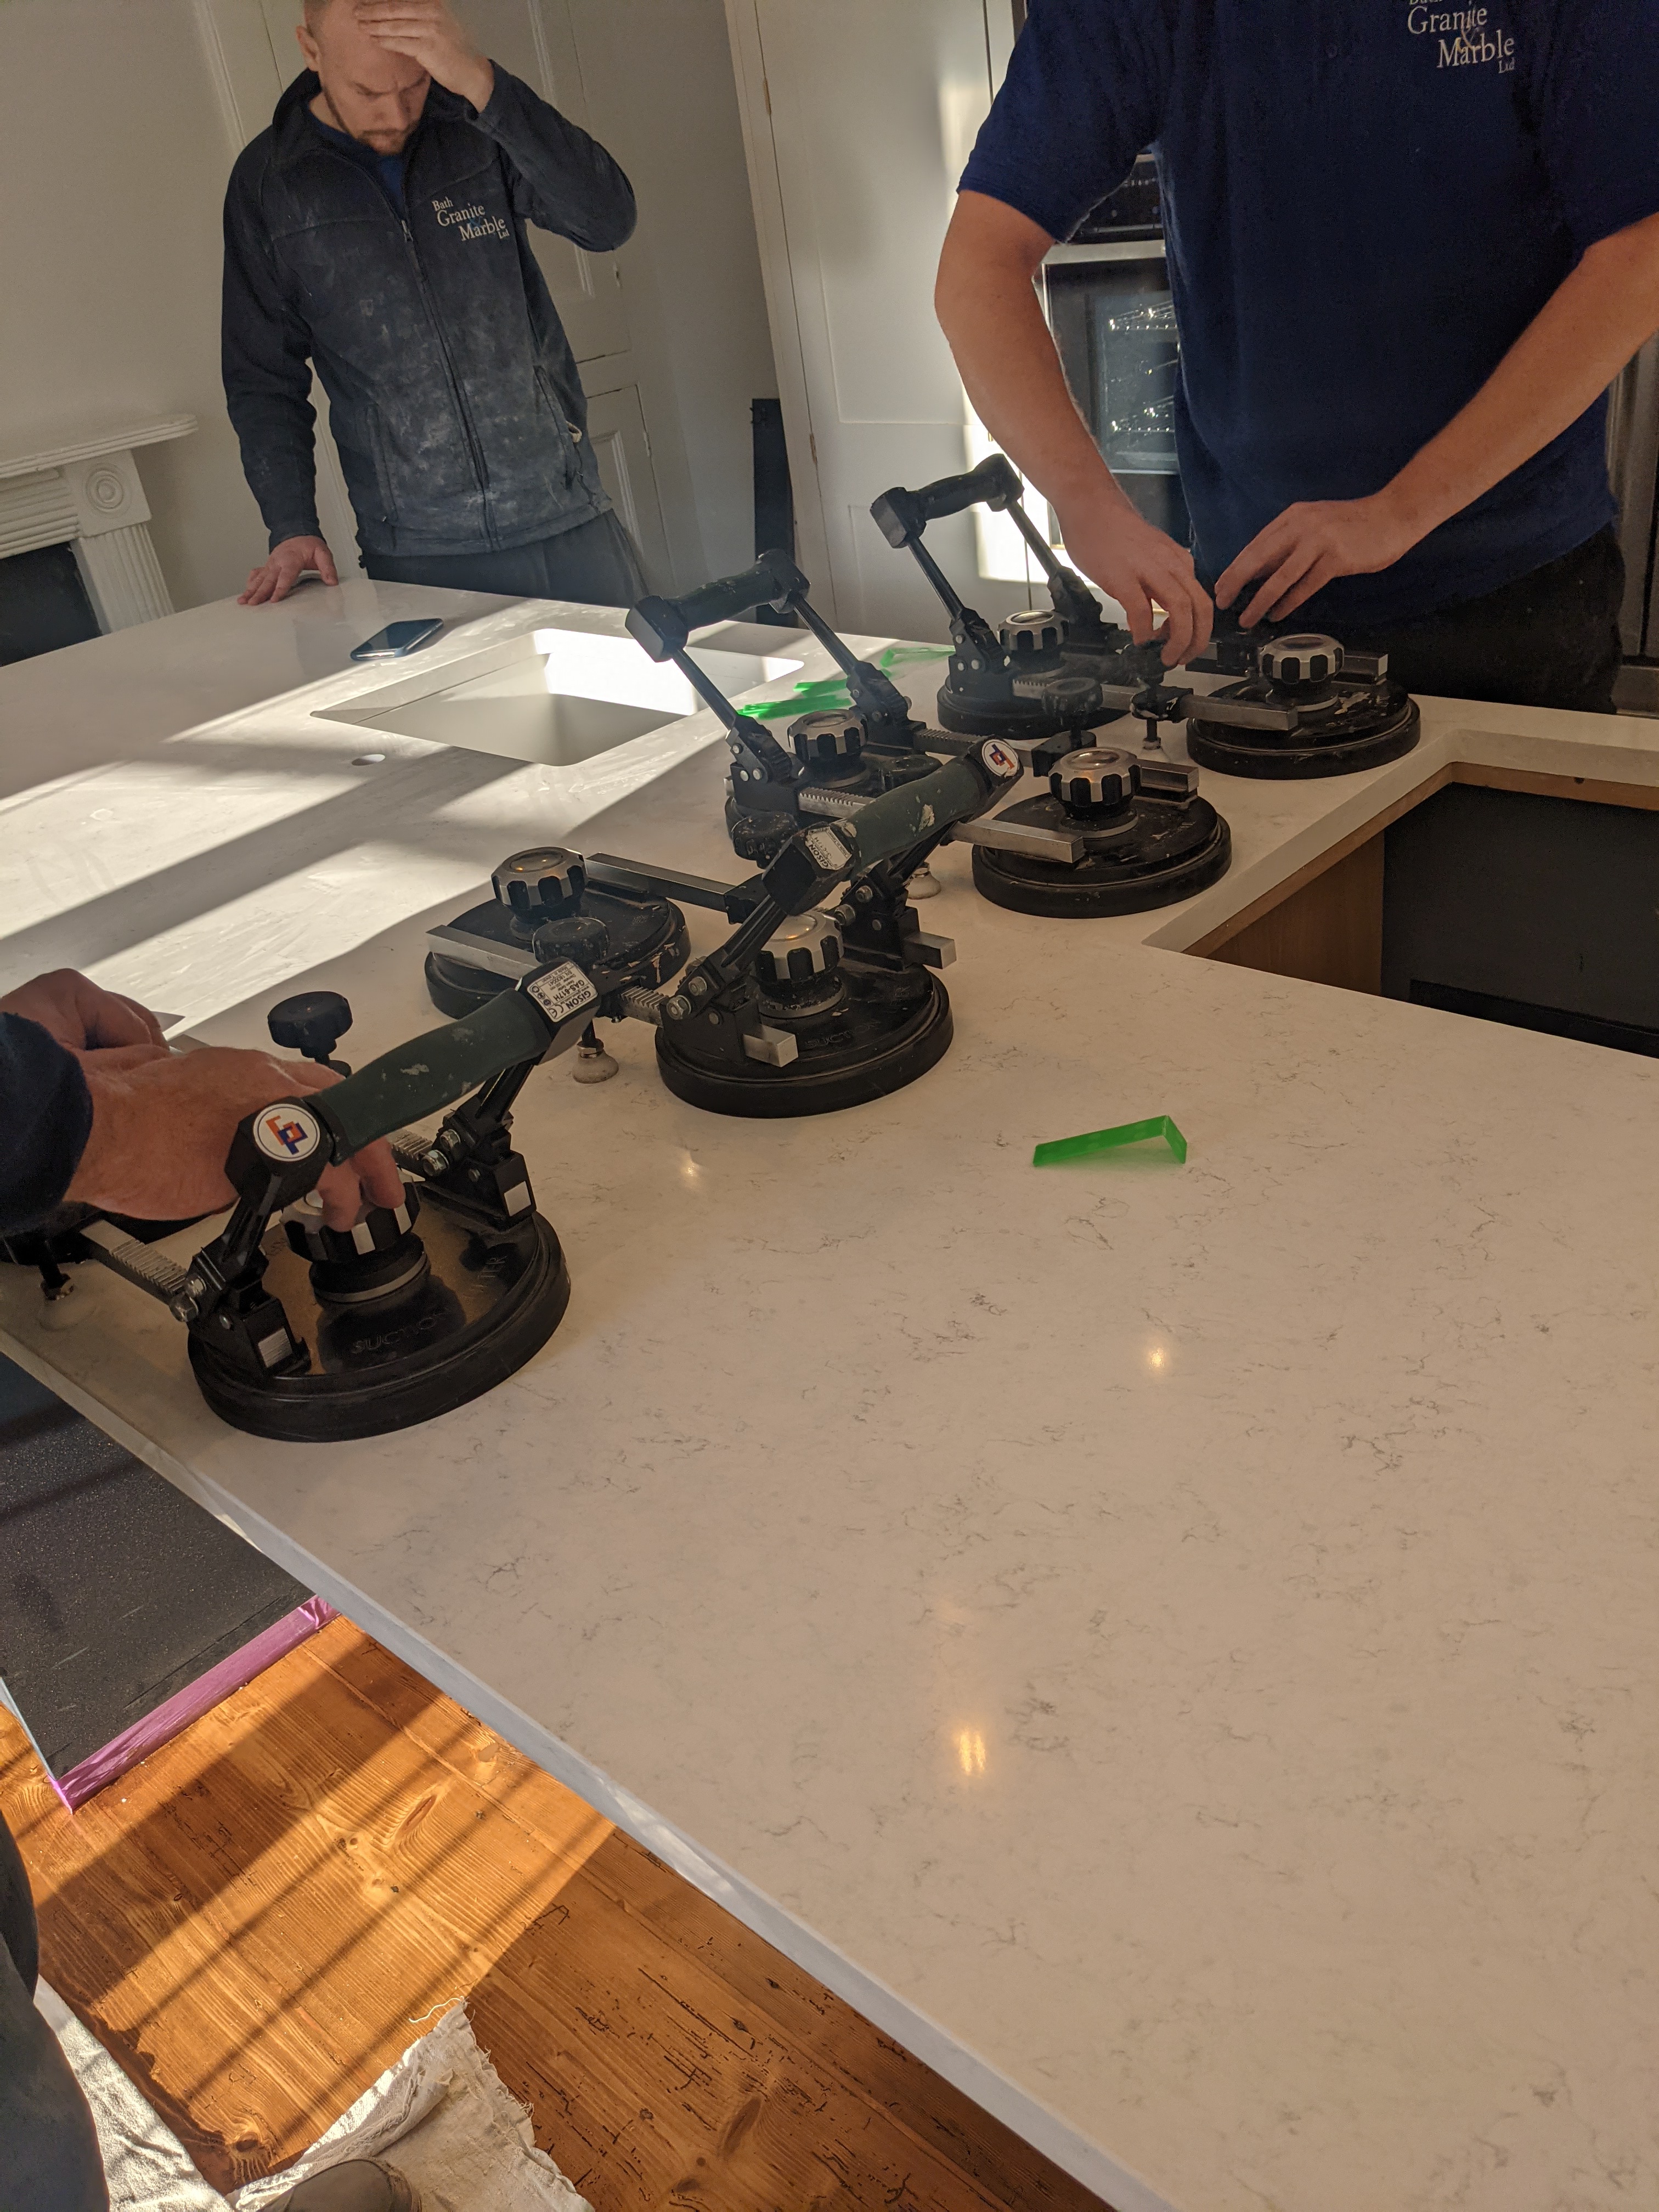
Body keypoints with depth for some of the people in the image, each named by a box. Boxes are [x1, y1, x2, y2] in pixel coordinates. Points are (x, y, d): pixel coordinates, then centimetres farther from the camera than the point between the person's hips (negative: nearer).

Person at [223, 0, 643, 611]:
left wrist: (482, 83, -22)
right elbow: (261, 376, 7)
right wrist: (292, 527, -3)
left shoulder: (477, 125, 3)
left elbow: (608, 221, -13)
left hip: (568, 521, 1)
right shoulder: (267, 181, 3)